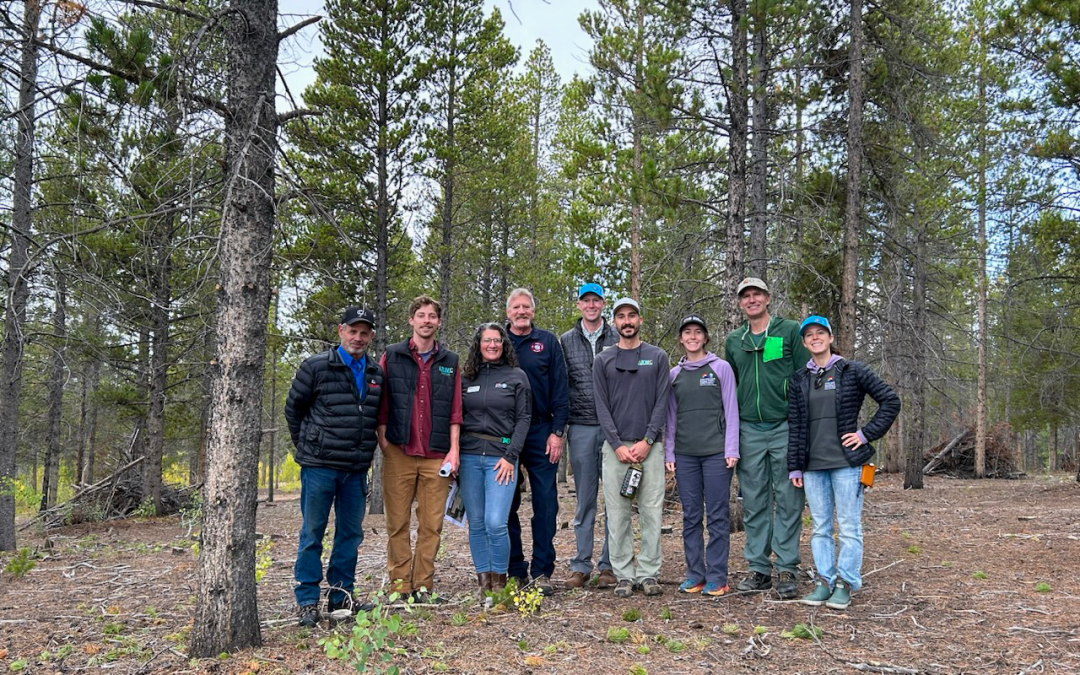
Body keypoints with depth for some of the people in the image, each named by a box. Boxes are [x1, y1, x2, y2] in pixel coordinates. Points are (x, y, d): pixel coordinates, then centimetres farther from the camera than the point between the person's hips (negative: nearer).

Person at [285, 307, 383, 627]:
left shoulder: (376, 374, 10)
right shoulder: (316, 367, -5)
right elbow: (293, 408, 4)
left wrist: (364, 450, 13)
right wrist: (306, 447, 8)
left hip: (357, 469, 5)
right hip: (320, 466, -4)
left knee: (351, 533, 9)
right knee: (312, 533, 2)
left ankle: (340, 596, 20)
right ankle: (307, 601, 10)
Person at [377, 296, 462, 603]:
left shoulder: (449, 361, 13)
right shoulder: (392, 356, 8)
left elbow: (454, 411, 10)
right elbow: (381, 405, 6)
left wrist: (453, 449, 3)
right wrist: (383, 441, -3)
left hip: (436, 456, 2)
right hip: (399, 452, -1)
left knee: (431, 525, 3)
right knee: (398, 523, 1)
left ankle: (423, 586, 11)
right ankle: (400, 586, 9)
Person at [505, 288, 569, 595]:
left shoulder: (548, 341, 5)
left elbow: (559, 389, 3)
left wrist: (557, 431, -5)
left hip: (541, 432, 0)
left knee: (546, 502, 0)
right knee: (508, 503, 4)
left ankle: (541, 572, 8)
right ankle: (515, 571, 14)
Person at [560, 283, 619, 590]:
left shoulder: (618, 339, 5)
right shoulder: (566, 341, 9)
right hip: (581, 429, 1)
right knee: (585, 498, 6)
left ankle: (609, 565, 11)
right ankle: (581, 565, 13)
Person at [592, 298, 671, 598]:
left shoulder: (658, 357, 8)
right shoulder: (603, 360, 8)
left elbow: (662, 402, 1)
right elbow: (602, 406, 3)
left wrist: (647, 441, -9)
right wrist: (618, 445, -8)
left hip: (650, 446, 0)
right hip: (615, 446, 1)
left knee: (652, 512, 0)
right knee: (618, 514, 2)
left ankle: (648, 573, 10)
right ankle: (624, 575, 11)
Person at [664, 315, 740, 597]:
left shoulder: (721, 368, 3)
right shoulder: (674, 374, 12)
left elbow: (731, 410, 0)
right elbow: (671, 416, 14)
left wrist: (731, 450, -6)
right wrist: (668, 453, 8)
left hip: (716, 452, -3)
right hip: (685, 454, 3)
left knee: (717, 516, -1)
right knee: (691, 516, 7)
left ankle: (717, 577, 5)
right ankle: (694, 575, 13)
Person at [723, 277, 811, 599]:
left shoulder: (790, 331, 1)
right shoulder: (733, 340, 13)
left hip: (785, 427, -3)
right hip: (749, 430, 4)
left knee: (788, 500, 0)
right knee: (754, 502, 7)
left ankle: (787, 569, 8)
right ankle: (759, 568, 15)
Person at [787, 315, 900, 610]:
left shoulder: (852, 371, 0)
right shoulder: (799, 380, 10)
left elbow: (891, 400, 1)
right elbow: (794, 425, 10)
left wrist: (867, 433, -5)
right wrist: (794, 467, 6)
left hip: (846, 462, -3)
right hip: (812, 466, 4)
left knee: (849, 527, 1)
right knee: (820, 527, 9)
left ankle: (845, 584, 10)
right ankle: (824, 581, 17)